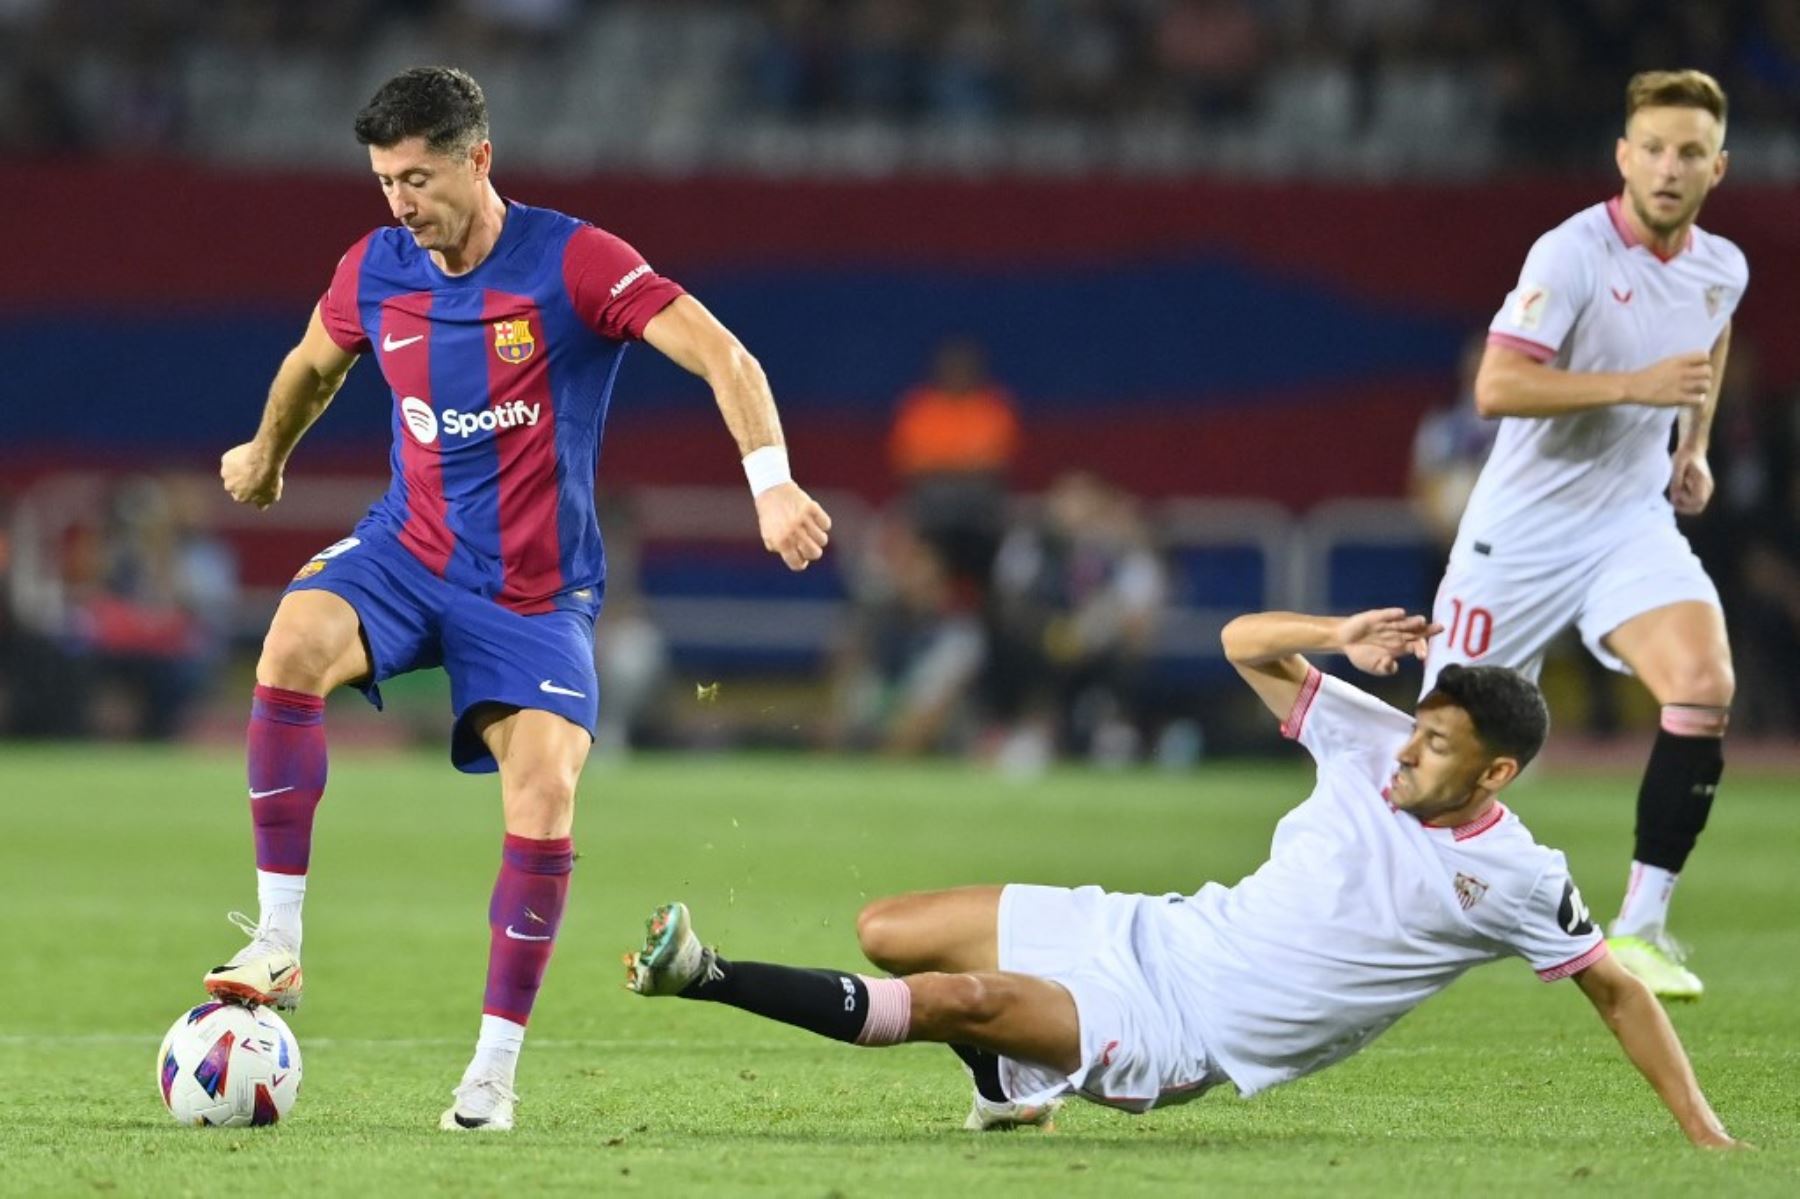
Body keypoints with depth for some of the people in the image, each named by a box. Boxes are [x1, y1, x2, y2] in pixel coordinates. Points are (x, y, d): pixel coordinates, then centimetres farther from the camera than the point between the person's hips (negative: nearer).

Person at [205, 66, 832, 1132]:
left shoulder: (573, 262, -15)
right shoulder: (373, 274, -1)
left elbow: (723, 358, -20)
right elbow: (314, 367, 22)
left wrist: (772, 484, -34)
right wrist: (266, 457, 38)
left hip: (537, 594, -2)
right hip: (406, 556, 2)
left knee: (546, 808, -18)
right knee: (295, 642, -30)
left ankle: (496, 1070, -5)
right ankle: (278, 945, -26)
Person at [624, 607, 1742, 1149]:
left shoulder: (1520, 881, -9)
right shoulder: (1377, 745, 2)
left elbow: (1615, 988, 1)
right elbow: (1244, 641, 4)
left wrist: (1702, 1127, -2)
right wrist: (1339, 636, -16)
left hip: (1179, 1038, -6)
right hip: (1159, 936, 6)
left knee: (950, 999, -25)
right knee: (889, 930, 3)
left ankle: (706, 975, -21)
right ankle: (1012, 1086, 23)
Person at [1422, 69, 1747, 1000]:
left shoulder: (1722, 270, 2)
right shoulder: (1572, 254, -18)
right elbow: (1497, 384, -28)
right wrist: (1638, 385, -32)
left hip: (1632, 522, 4)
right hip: (1523, 530, -4)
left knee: (1705, 682, -21)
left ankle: (1642, 926, -15)